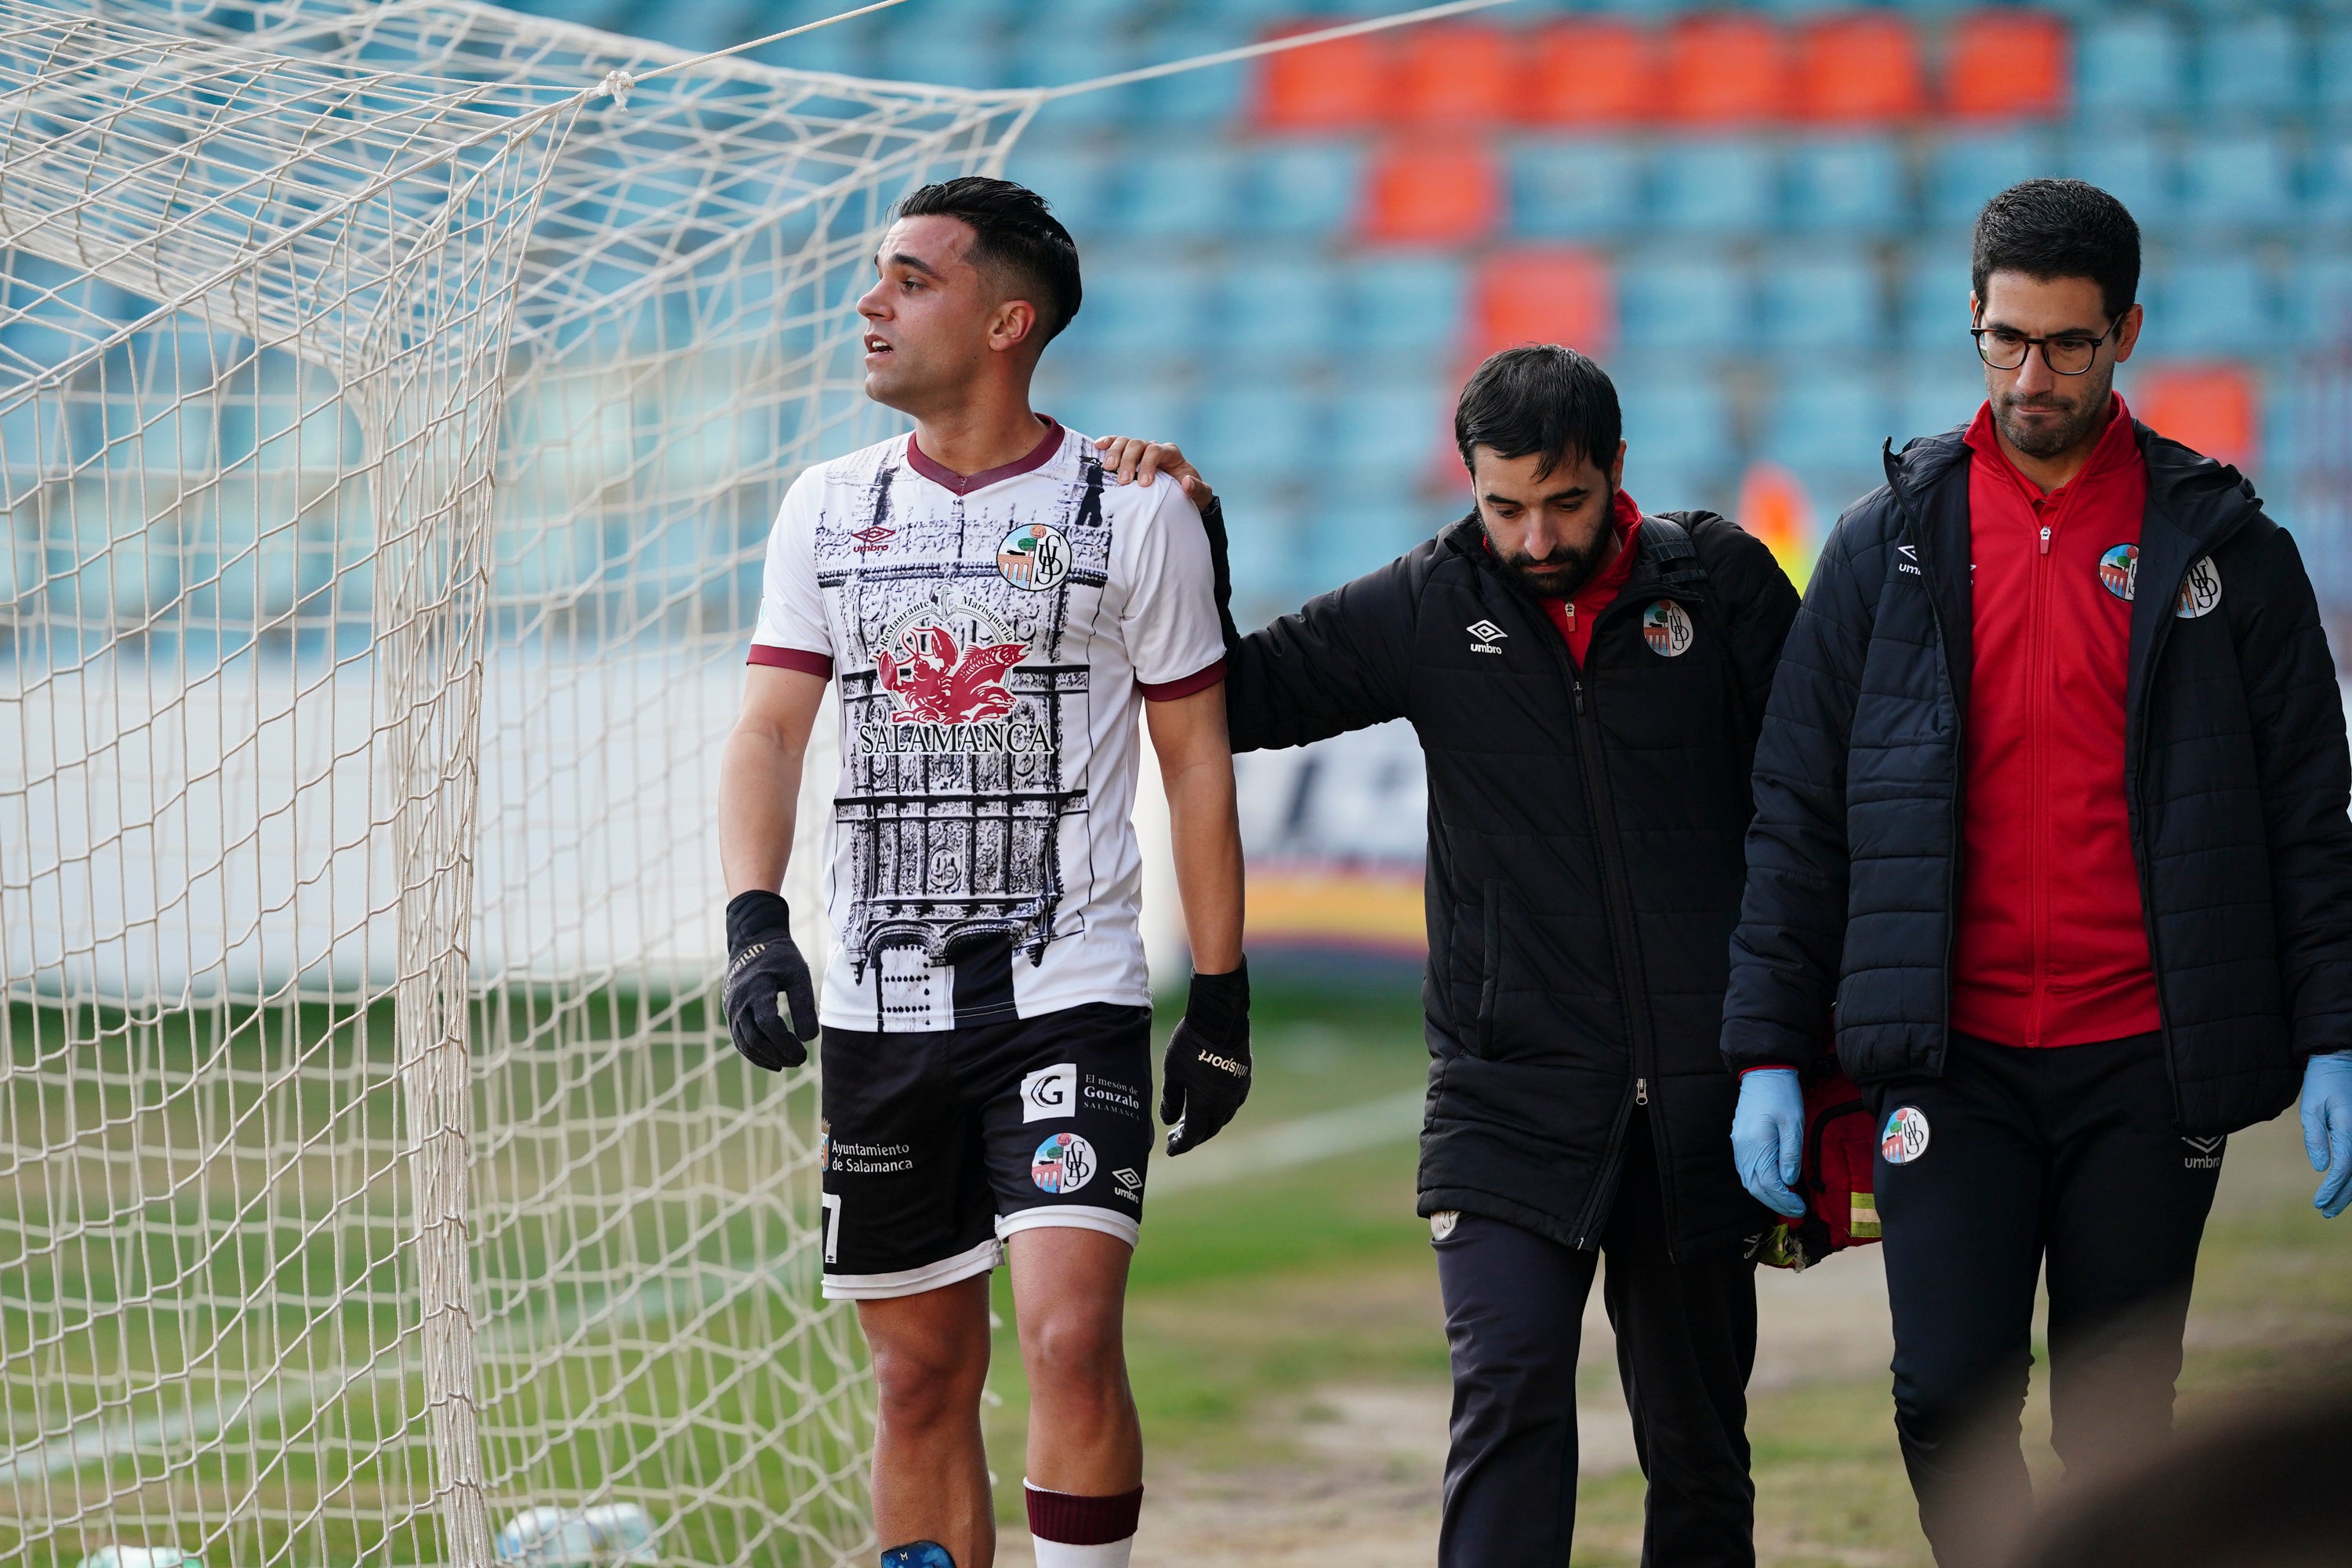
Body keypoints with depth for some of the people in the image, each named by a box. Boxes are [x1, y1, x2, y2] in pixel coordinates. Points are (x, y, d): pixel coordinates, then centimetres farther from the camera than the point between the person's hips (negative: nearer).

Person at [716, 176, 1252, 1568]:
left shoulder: (1134, 513, -1)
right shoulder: (829, 508, 8)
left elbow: (1198, 758, 3)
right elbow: (770, 731, 6)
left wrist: (1224, 996, 0)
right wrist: (754, 922, -11)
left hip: (1071, 996, -4)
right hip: (881, 1014, 4)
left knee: (1071, 1335, -19)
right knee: (922, 1376, 7)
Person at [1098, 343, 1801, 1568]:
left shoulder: (1720, 583, 1)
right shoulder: (1429, 610, 2)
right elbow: (1238, 698, 9)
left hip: (1697, 1095, 1)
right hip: (1510, 1090, -1)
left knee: (1699, 1442, 10)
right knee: (1508, 1397, -16)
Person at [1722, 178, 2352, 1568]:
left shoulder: (2223, 549, 3)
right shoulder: (1891, 546, 6)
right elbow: (1799, 814, 8)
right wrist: (1768, 1051, 2)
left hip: (2146, 1069, 0)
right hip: (1954, 1063, 0)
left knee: (2119, 1429, 5)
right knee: (1951, 1402, -12)